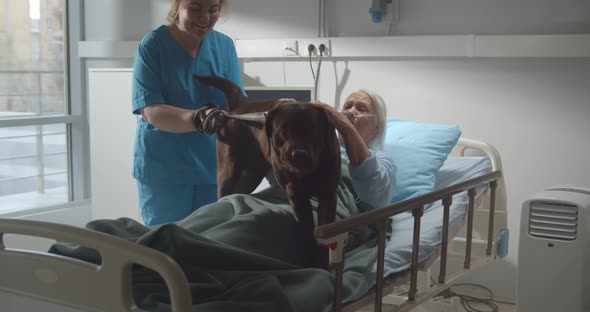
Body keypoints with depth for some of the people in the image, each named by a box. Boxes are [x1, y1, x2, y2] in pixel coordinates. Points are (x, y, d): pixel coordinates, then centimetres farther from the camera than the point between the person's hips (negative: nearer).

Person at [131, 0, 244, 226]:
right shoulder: (152, 46, -10)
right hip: (163, 169, -3)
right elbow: (151, 112, -19)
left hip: (213, 166, 4)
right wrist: (196, 119, -36)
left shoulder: (225, 46, 2)